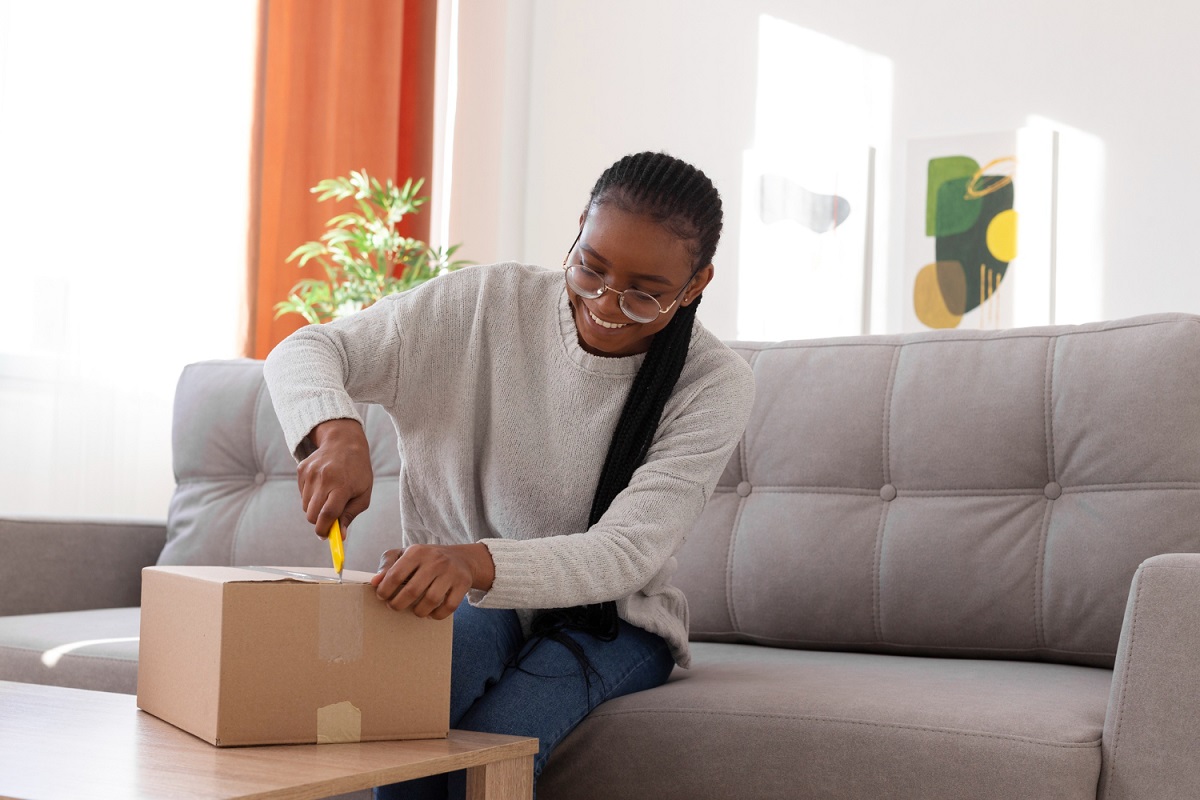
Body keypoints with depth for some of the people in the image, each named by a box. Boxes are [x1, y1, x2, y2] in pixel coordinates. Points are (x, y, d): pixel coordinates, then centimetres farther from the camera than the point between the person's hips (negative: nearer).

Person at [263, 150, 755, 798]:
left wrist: (476, 562, -43)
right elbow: (303, 351, -8)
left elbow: (624, 555, -24)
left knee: (491, 745, -32)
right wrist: (337, 430, -33)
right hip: (467, 599, 1)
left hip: (608, 621, -1)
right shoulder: (484, 304, -9)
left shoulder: (715, 384, -13)